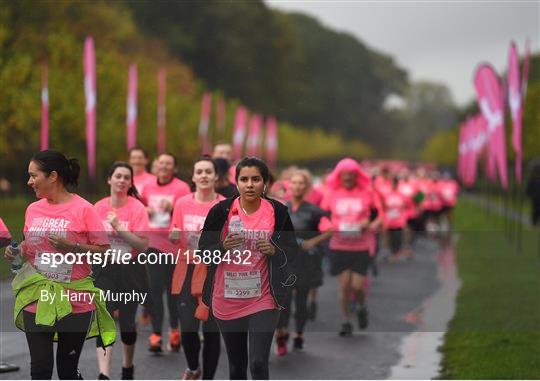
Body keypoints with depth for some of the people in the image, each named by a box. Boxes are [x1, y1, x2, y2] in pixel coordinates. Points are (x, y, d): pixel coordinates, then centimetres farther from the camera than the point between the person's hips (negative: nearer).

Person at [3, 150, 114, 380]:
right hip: (37, 298, 4)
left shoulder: (83, 209, -9)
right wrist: (16, 251, 1)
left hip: (75, 300, -4)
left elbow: (104, 251, -8)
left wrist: (73, 247, -21)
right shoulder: (33, 209, 6)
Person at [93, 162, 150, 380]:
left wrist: (119, 227, -23)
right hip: (105, 270, 2)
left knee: (127, 321, 9)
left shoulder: (137, 208, -8)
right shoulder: (98, 208, 2)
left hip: (131, 270, -2)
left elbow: (143, 245, -16)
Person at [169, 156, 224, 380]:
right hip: (187, 271, 2)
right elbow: (174, 240, 13)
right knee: (187, 328, -1)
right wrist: (174, 236, -9)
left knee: (211, 330, -1)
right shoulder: (182, 204, 5)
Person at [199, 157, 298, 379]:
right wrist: (223, 247, -22)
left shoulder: (278, 212, -5)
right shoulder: (221, 211, -7)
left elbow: (292, 251, 3)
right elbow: (203, 251, -1)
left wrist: (274, 250, -18)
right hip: (227, 301, 1)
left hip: (263, 300, -1)